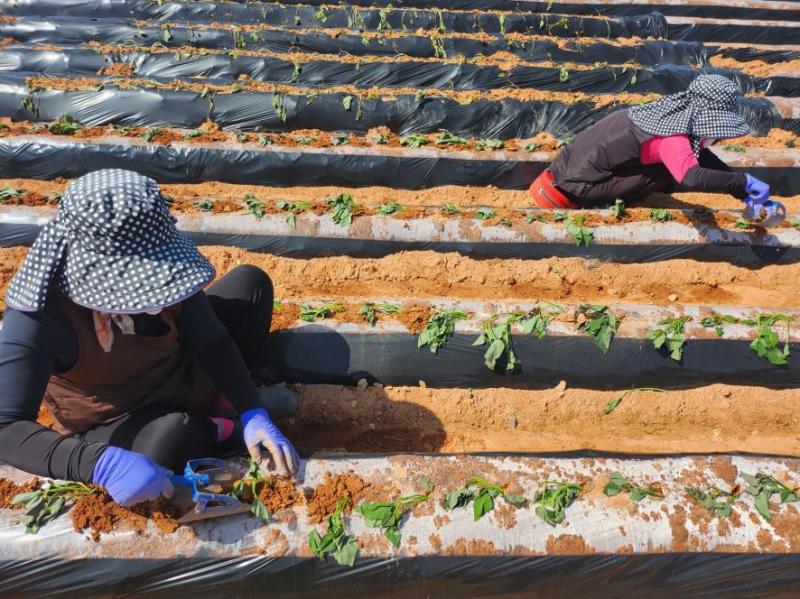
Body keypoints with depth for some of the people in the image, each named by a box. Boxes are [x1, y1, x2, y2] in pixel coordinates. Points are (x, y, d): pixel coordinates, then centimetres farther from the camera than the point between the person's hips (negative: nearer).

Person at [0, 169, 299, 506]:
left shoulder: (156, 267, -21)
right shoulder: (41, 313, -34)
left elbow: (212, 340, -15)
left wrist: (253, 412, -26)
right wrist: (101, 464, -52)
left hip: (182, 373, 5)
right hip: (115, 421, -4)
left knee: (250, 282, -5)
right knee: (171, 439, -39)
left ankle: (222, 400, -3)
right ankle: (223, 427, -3)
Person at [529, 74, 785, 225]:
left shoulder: (677, 113, 2)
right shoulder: (673, 138, -25)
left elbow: (702, 157, 9)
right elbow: (692, 178, -40)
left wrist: (745, 193, 5)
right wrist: (745, 182, -28)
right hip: (579, 184, -9)